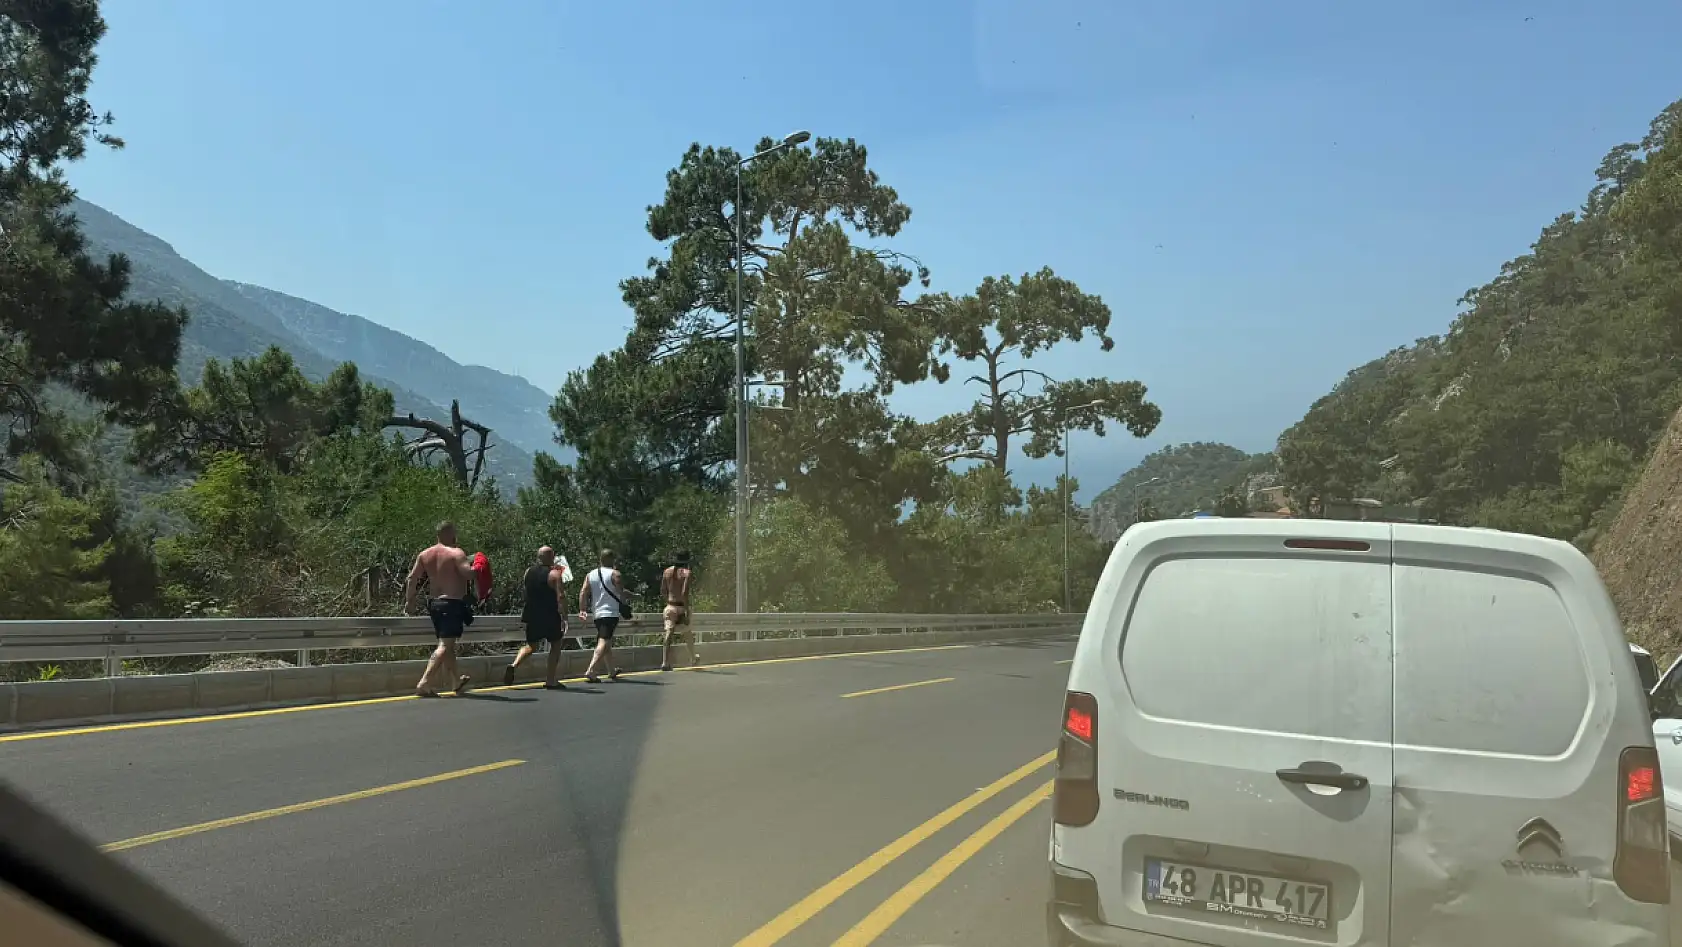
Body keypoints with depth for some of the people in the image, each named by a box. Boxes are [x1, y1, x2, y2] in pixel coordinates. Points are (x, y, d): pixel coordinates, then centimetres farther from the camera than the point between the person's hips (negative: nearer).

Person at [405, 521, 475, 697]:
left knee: (448, 644, 19)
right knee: (445, 645, -9)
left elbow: (412, 579, 7)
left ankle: (458, 682, 31)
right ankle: (425, 683, -19)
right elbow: (469, 573, -22)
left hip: (434, 603, 8)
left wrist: (409, 601, 14)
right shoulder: (456, 553, -11)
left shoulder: (424, 554, 8)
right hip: (452, 603, -8)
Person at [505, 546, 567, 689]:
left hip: (532, 616, 5)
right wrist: (564, 617, -15)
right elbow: (560, 597, -19)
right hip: (550, 617, -5)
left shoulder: (528, 572, 7)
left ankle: (514, 665, -10)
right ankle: (550, 681, 8)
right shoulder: (554, 574, -11)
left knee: (531, 645, 18)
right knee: (555, 645, 11)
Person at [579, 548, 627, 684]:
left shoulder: (590, 575, 11)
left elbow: (583, 593, 3)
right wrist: (624, 606, 5)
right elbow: (622, 593, -9)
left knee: (607, 642, 20)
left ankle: (611, 671, 33)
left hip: (596, 614, 7)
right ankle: (591, 671, -26)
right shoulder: (614, 574, -5)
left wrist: (582, 610, 2)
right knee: (604, 642, -12)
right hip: (611, 613, -7)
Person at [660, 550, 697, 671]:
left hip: (670, 607, 4)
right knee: (688, 634, 16)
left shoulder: (667, 571, 7)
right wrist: (687, 611, -19)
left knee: (669, 635, -2)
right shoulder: (687, 573, -10)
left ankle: (665, 663, -13)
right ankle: (693, 658, 34)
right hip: (681, 607, -4)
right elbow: (685, 593, -20)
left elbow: (663, 591, 11)